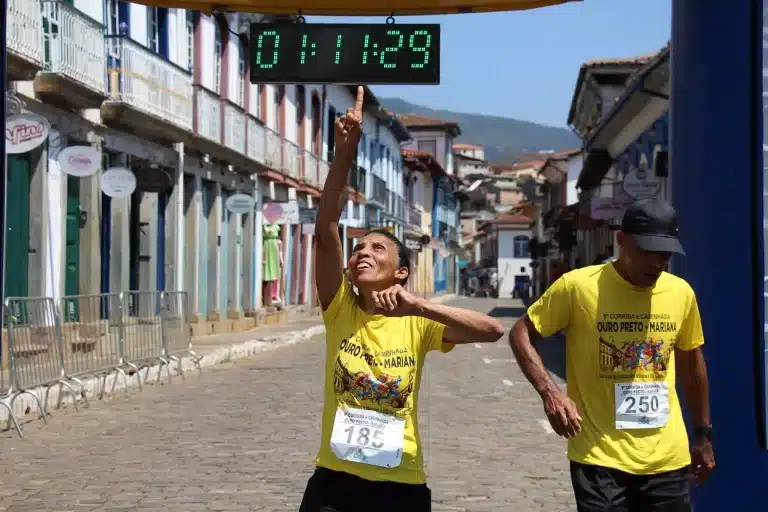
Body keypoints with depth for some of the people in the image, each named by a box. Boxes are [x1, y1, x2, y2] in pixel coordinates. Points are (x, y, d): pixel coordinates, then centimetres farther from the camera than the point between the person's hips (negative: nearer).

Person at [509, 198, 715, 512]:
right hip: (600, 458, -4)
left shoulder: (681, 292, 3)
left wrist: (703, 435, 20)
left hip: (668, 458, 4)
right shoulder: (578, 286, -10)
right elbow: (521, 334, -1)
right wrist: (549, 392, -16)